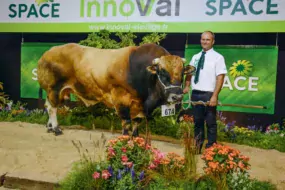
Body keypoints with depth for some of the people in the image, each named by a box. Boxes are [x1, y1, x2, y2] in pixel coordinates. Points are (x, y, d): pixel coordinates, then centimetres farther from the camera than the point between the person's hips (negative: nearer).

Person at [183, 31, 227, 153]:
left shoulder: (218, 57, -4)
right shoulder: (195, 57, 12)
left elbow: (220, 77, -11)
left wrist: (215, 96, -19)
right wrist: (187, 86, -1)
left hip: (209, 95, -5)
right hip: (195, 94, 5)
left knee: (210, 123, 4)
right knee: (197, 121, 14)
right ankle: (197, 147, 28)